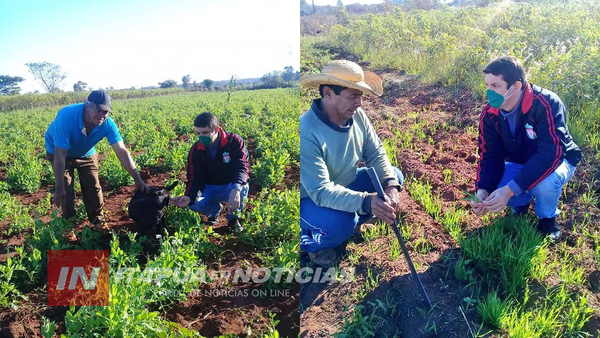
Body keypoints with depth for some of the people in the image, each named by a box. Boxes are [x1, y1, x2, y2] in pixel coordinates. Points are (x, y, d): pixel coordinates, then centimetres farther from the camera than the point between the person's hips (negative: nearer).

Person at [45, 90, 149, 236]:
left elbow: (122, 151, -29)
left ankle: (98, 222, 23)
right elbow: (60, 155, -37)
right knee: (66, 191, -7)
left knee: (93, 187, 4)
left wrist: (138, 180, -36)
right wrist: (59, 188, -33)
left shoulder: (107, 124, -30)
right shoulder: (67, 118, -41)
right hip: (59, 151, -3)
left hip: (86, 153, 3)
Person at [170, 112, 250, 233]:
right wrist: (189, 196, -32)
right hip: (210, 188, 3)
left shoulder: (234, 142, -19)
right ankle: (215, 209, 10)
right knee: (194, 204, -29)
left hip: (231, 186, -2)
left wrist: (236, 189, -54)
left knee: (241, 190, -39)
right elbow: (195, 178, -9)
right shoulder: (196, 150, -9)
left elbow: (242, 166, -32)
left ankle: (233, 217, -4)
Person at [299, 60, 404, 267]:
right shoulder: (307, 134, -34)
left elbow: (376, 154, -6)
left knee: (394, 175, -1)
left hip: (346, 184, 8)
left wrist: (391, 185, -25)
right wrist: (366, 201, -47)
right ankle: (309, 242, -1)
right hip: (310, 200, -7)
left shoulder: (357, 115, -12)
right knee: (341, 221, -36)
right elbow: (321, 191, -37)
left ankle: (349, 222, 7)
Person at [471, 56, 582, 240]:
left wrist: (510, 190, -49)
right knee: (491, 194, -24)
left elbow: (550, 154, -41)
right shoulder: (490, 113, -17)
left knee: (544, 181, -39)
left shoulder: (546, 104, -33)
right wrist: (484, 189, -34)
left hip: (557, 161, -4)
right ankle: (523, 201, 12)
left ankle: (548, 218, -4)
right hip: (519, 164, 4)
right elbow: (489, 155, -14)